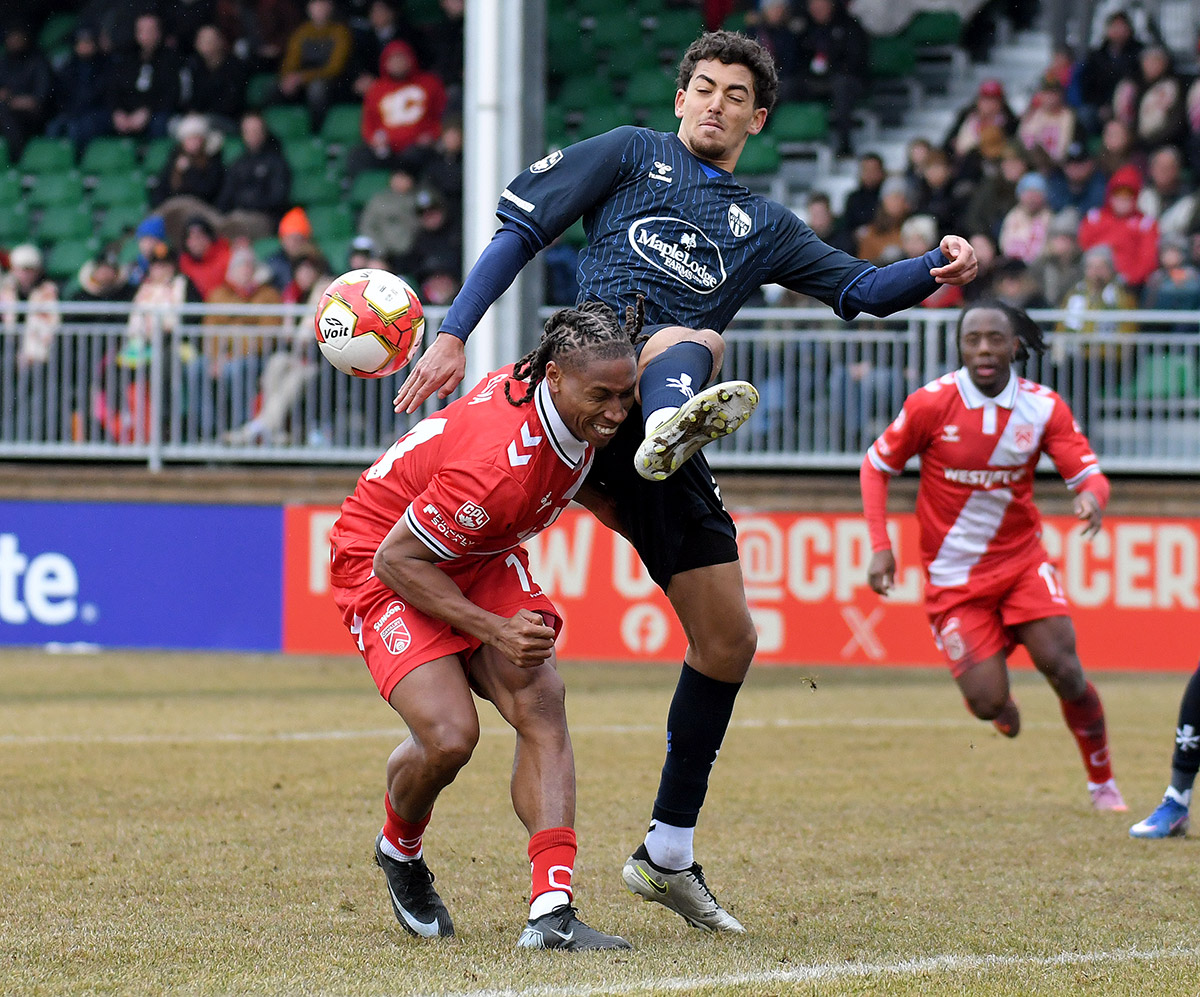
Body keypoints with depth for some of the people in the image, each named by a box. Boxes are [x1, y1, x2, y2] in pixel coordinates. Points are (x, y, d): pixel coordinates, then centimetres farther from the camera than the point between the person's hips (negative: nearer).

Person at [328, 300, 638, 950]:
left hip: (480, 557, 8)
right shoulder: (500, 463, -38)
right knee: (449, 736, -23)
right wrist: (495, 631, -29)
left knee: (541, 702, -16)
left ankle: (552, 909, -24)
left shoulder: (577, 414, -15)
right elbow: (396, 559, -28)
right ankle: (400, 851, 14)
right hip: (380, 560, -7)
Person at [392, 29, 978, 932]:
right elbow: (521, 229, 9)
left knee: (728, 639, 3)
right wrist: (454, 333, -3)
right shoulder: (631, 154, 15)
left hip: (660, 459, 5)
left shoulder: (761, 225, 26)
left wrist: (937, 271, -4)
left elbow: (859, 288, 17)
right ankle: (676, 421, -76)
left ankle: (668, 854, 15)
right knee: (694, 341, -36)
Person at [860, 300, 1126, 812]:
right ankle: (1004, 708, 30)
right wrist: (880, 547, -10)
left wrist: (1092, 496, -34)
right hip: (953, 574, -1)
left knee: (1063, 669, -15)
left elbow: (1088, 473, -8)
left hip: (1022, 560, 1)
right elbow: (876, 465, -1)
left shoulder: (1043, 407, -7)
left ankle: (1102, 781, 5)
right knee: (988, 703, -11)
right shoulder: (931, 403, -13)